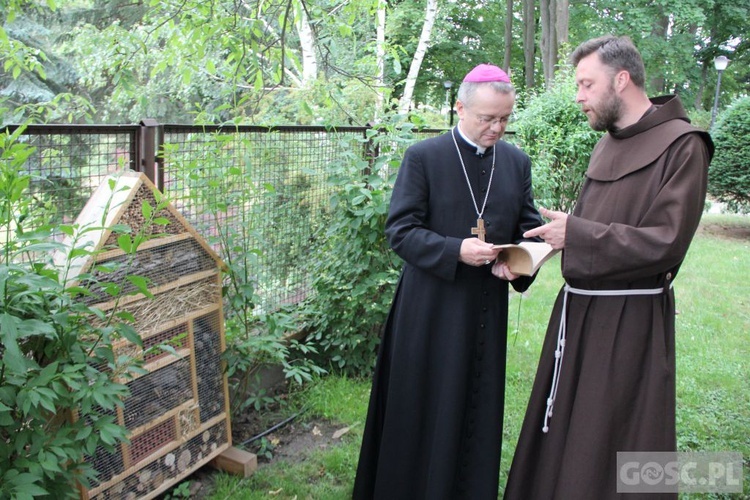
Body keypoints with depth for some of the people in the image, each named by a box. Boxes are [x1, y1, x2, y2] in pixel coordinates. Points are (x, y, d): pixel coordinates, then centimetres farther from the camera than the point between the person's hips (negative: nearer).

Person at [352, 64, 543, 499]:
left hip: (488, 308, 4)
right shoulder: (423, 157, -6)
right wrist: (455, 251, -23)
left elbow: (529, 227, 11)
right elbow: (400, 230, -9)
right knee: (426, 410, 7)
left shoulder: (517, 162, 7)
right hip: (432, 308, -3)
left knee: (479, 410, 13)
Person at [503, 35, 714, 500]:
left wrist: (576, 232, -17)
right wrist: (560, 232, 1)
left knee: (612, 448, 5)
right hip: (578, 309, 7)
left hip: (628, 323, -7)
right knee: (560, 436, 16)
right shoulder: (608, 144, 13)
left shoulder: (681, 145, -11)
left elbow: (667, 242, -18)